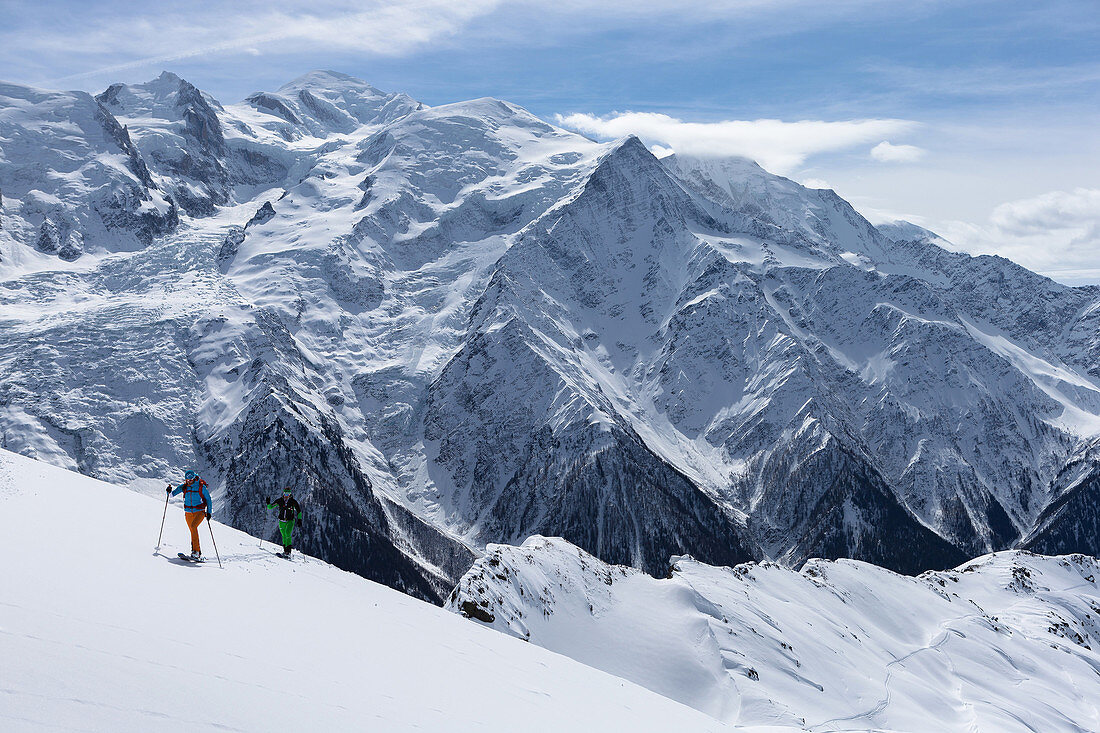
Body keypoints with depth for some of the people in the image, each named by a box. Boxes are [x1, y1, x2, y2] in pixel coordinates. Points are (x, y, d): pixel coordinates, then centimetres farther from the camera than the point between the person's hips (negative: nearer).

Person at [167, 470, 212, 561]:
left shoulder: (201, 487, -10)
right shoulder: (184, 487, -1)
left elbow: (208, 500, -2)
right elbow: (172, 494, 2)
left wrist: (209, 512, -11)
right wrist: (169, 491, -21)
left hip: (200, 511, -5)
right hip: (189, 513, 5)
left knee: (193, 526, -28)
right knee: (193, 532, 8)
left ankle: (195, 550, -28)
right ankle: (199, 554, 17)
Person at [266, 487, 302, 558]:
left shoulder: (293, 502, -6)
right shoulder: (279, 501, 0)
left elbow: (299, 511, 3)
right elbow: (270, 507, 7)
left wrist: (299, 519, -7)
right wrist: (268, 503, -14)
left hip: (290, 521, -3)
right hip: (282, 521, 3)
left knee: (287, 534, -20)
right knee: (284, 536, 8)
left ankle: (288, 552, -22)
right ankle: (285, 550, 19)